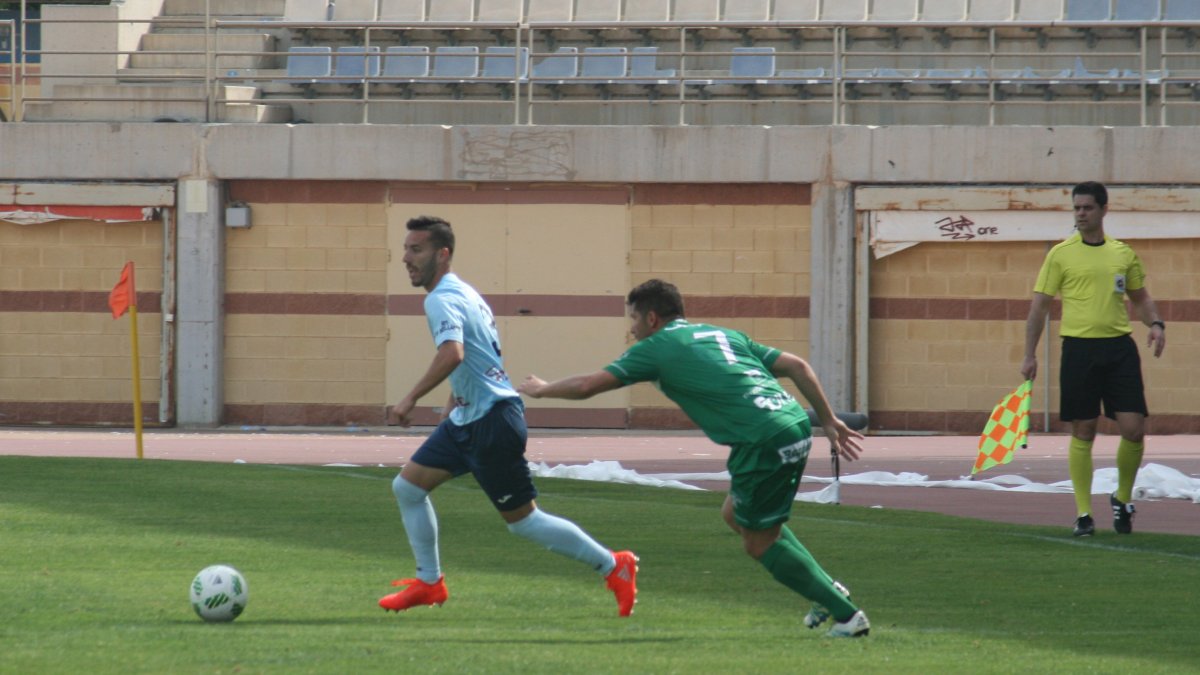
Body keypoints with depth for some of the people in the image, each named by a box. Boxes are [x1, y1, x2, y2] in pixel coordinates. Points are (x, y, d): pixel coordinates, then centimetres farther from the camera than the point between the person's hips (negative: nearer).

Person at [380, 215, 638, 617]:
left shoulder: (442, 300, -18)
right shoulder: (462, 293, 13)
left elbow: (452, 355, -35)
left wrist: (411, 398, -28)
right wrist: (453, 403, 27)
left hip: (492, 424, -10)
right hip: (467, 419, 10)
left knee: (523, 520, -2)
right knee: (407, 487, 11)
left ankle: (614, 567, 8)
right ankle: (429, 583, 19)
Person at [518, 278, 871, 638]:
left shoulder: (656, 348, 6)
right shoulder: (723, 334, 25)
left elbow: (587, 385, 5)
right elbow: (797, 366, 18)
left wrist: (541, 389, 24)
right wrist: (828, 419, 21)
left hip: (764, 442, -8)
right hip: (796, 425, 8)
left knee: (759, 542, 7)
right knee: (735, 514, 24)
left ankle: (846, 614, 4)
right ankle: (827, 588, 23)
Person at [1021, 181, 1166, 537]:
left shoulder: (1123, 253, 10)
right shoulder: (1060, 254, 2)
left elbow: (1140, 297, 21)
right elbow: (1040, 305, 3)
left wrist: (1155, 324, 1)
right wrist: (1029, 355, -1)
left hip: (1119, 347, 2)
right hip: (1079, 348, -2)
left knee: (1134, 429, -5)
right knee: (1083, 433, 0)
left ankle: (1122, 498, 18)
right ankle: (1083, 514, 8)